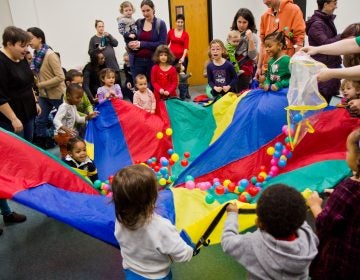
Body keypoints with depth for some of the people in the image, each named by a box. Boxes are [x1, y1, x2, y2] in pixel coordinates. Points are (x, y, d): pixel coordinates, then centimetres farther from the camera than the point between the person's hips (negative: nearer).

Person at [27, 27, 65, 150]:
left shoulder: (50, 55, -20)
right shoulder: (36, 55, 3)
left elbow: (60, 77, -25)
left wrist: (40, 84, -21)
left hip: (56, 94, -7)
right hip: (44, 95, 8)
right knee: (40, 121, 11)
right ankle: (41, 146, 26)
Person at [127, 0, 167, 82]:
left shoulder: (160, 24, -1)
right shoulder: (137, 23, 7)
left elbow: (162, 44, -10)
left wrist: (142, 44, -15)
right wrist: (130, 44, -11)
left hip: (153, 61, -2)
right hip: (137, 61, 3)